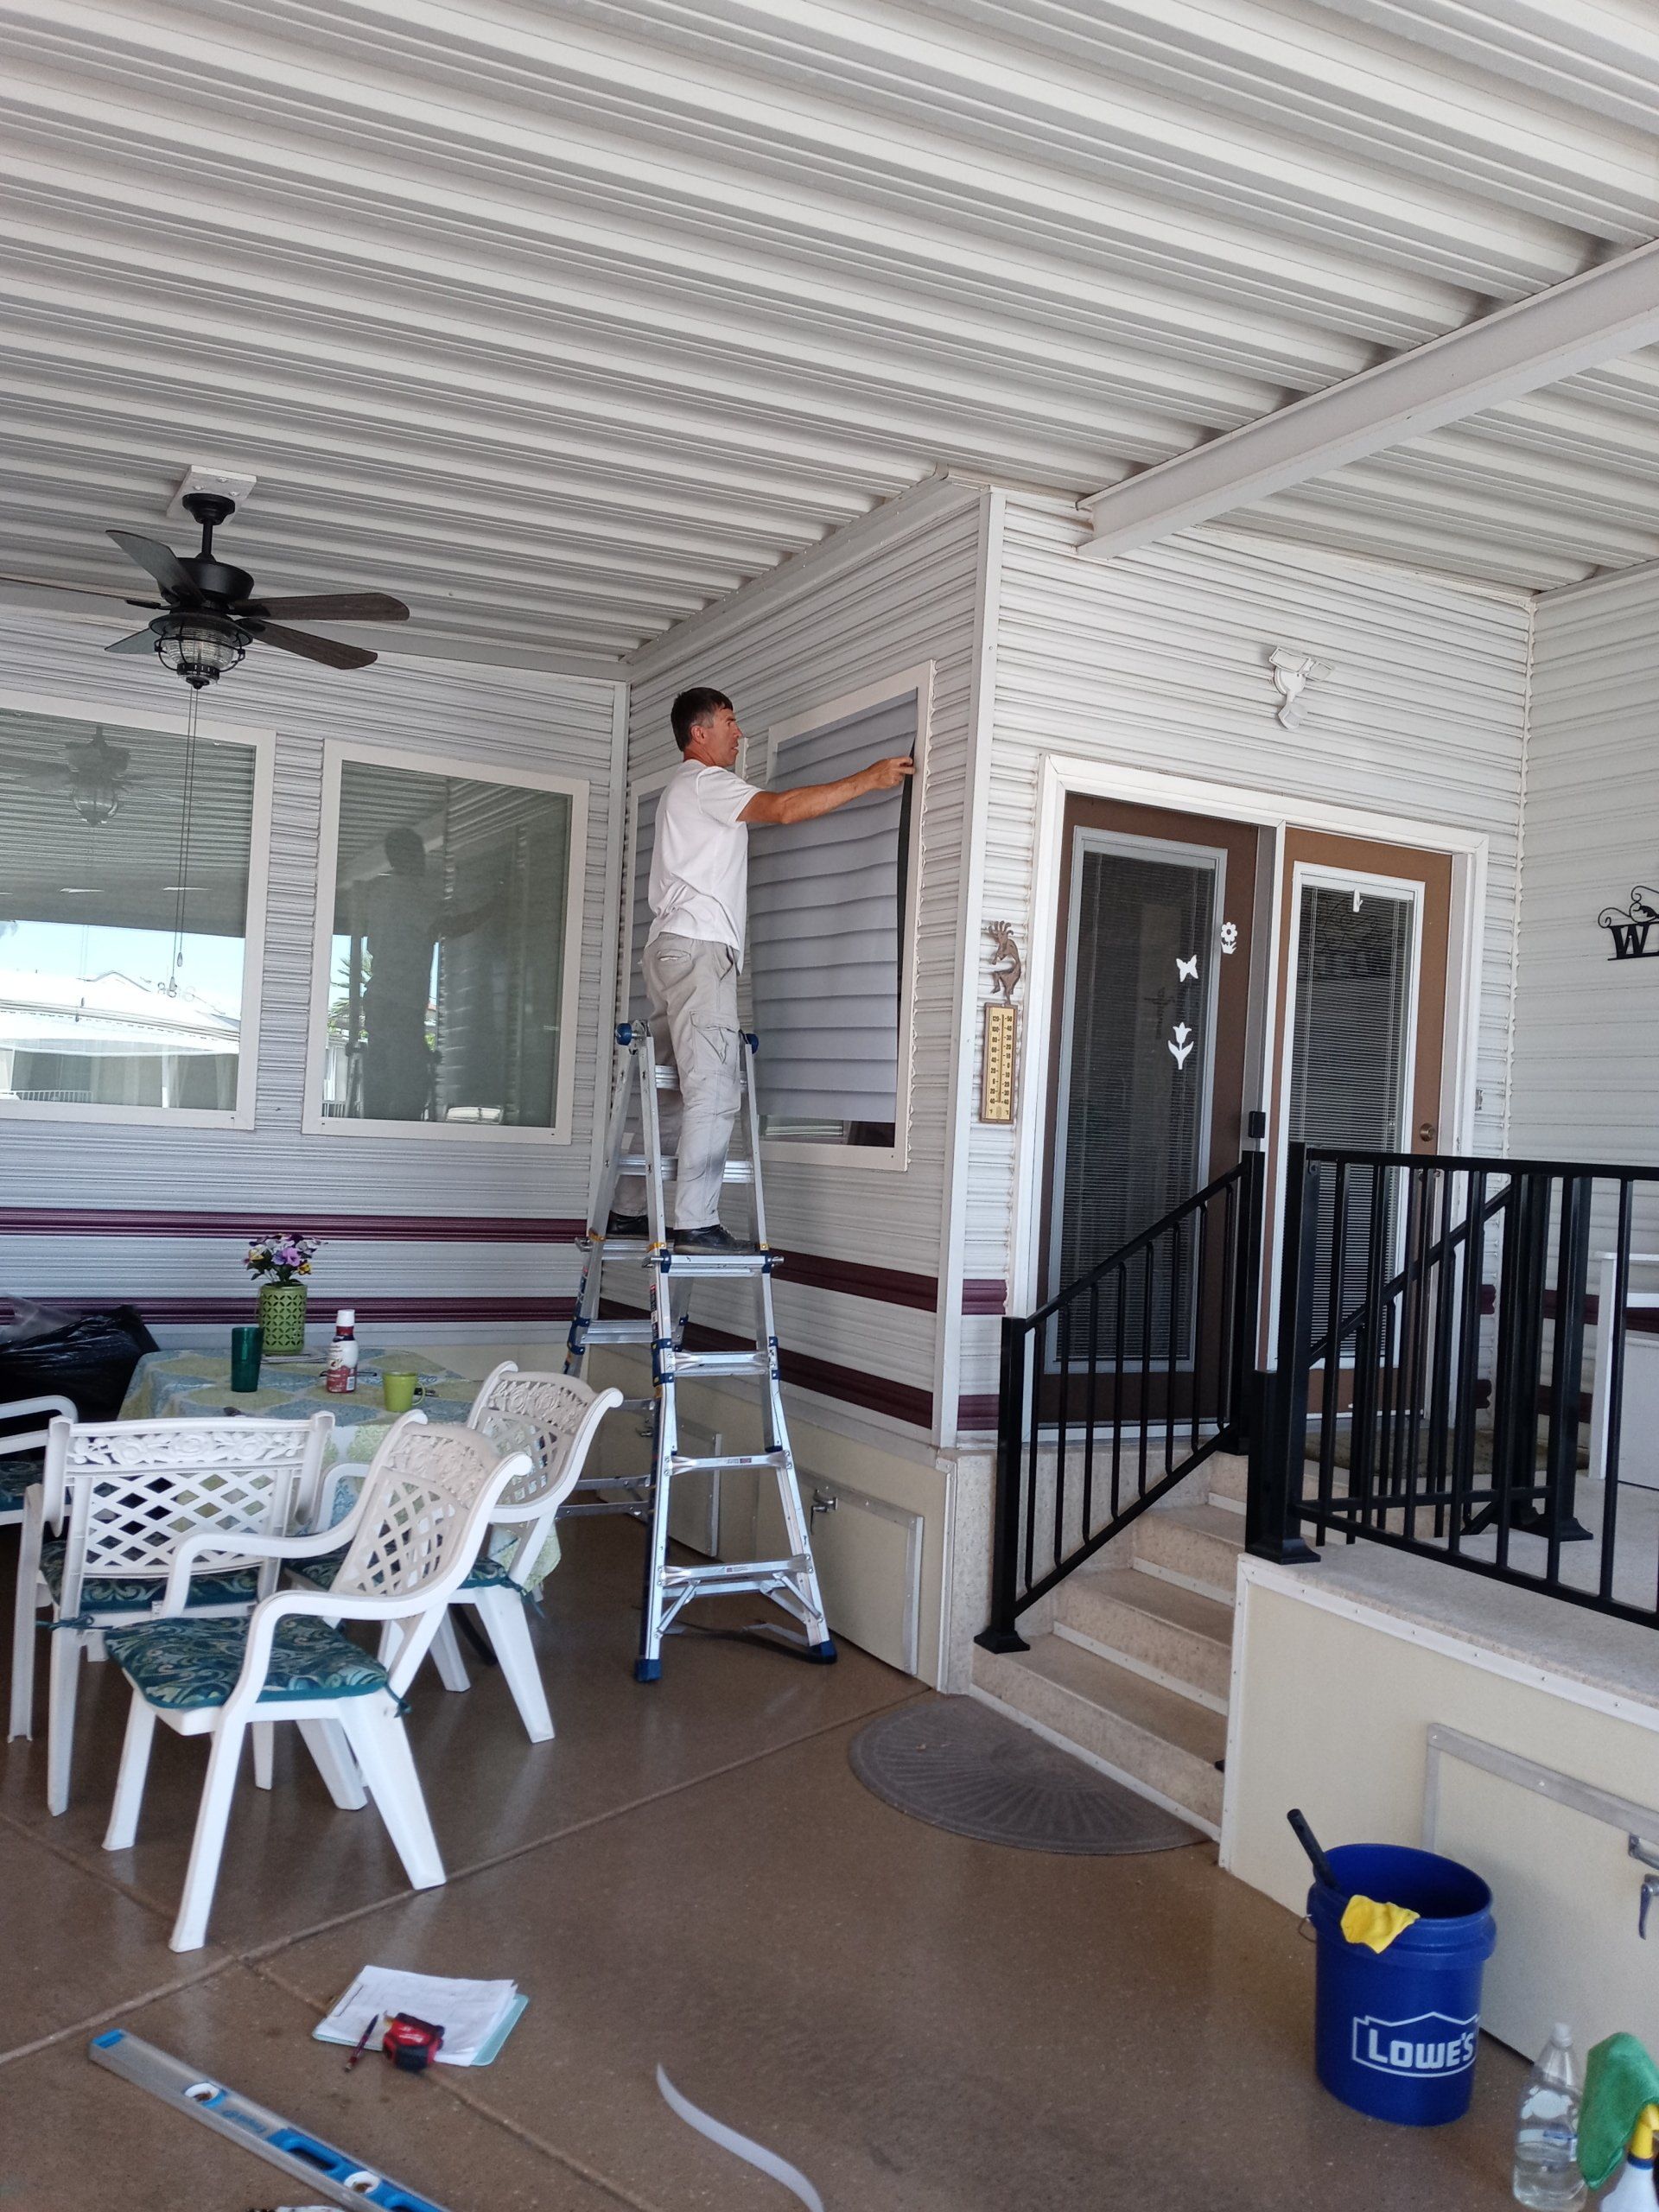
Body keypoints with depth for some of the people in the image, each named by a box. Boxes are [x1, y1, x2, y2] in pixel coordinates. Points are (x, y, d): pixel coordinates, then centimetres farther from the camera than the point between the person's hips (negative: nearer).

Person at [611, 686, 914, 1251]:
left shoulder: (686, 789, 30)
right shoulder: (703, 782, -4)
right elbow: (783, 807, -16)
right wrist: (866, 779, -14)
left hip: (672, 950, 11)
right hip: (697, 946, -11)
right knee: (713, 1087, -15)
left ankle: (628, 1212, 12)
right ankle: (695, 1221, -18)